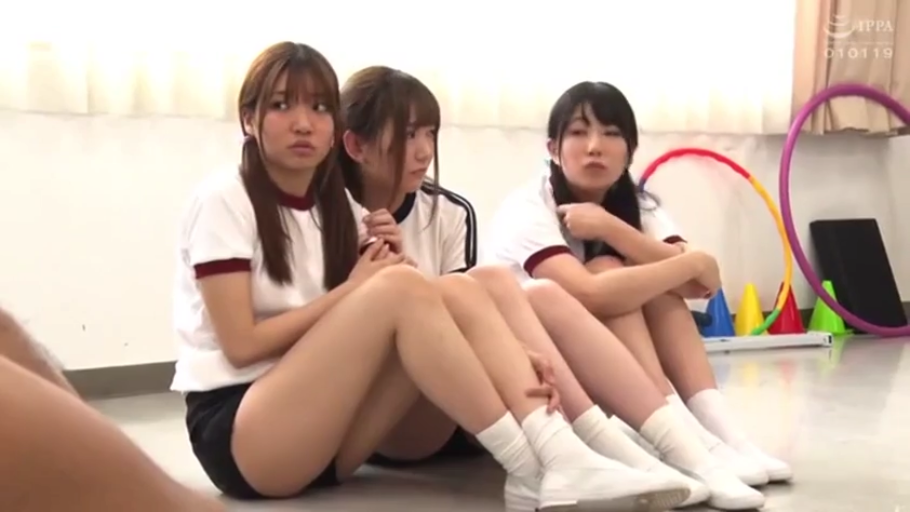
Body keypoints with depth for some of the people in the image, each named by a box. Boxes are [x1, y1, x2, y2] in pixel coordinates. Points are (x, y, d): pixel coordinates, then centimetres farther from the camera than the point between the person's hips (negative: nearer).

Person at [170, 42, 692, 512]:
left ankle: (559, 456, -34)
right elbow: (241, 345, -13)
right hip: (236, 436, -6)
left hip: (317, 429, 6)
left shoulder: (338, 207, 12)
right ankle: (531, 468, -27)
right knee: (402, 288, -27)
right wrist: (353, 291, -9)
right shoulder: (224, 200, -6)